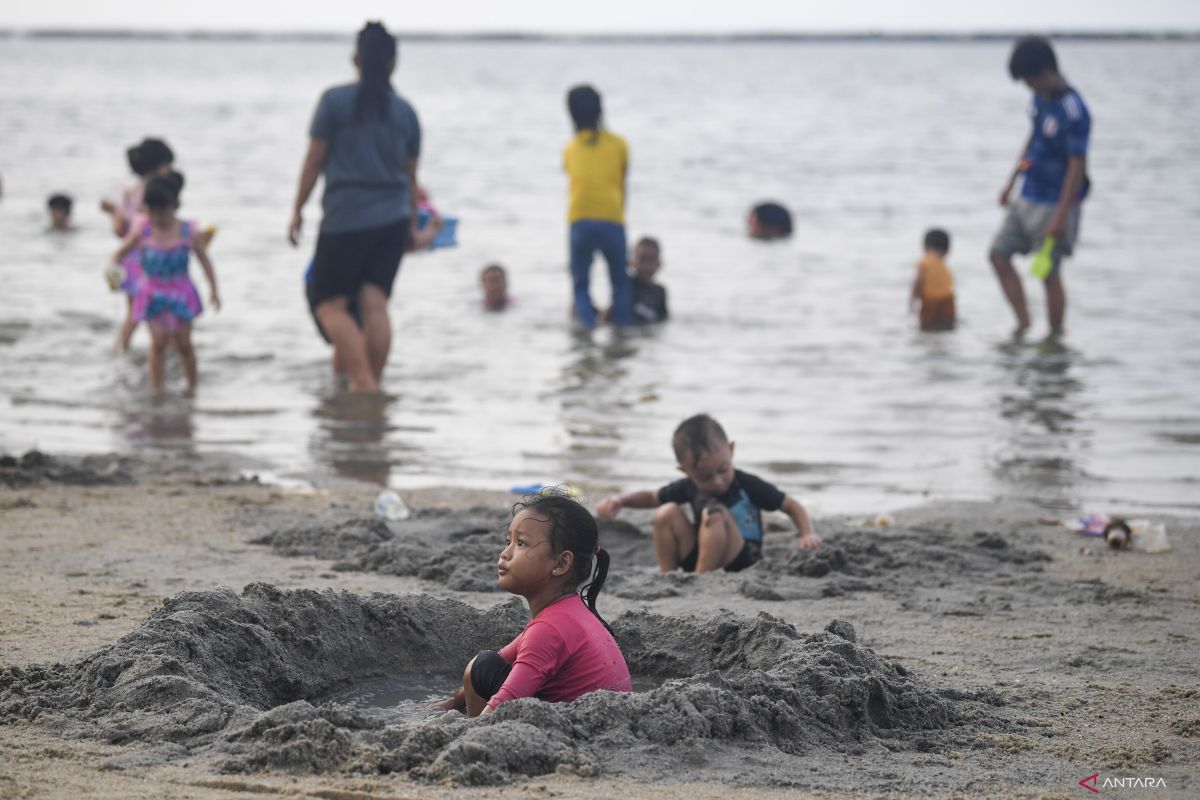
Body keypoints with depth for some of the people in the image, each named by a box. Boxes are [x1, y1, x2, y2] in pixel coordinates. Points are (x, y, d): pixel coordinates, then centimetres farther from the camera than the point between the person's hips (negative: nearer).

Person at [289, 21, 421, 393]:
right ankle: (374, 382, -2)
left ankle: (363, 380, -12)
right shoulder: (405, 111, 7)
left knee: (329, 303, 2)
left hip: (346, 218, -4)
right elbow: (410, 175, 11)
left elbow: (314, 160, -3)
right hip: (393, 219, 4)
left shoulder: (335, 101, -4)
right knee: (375, 303, 3)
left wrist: (297, 209, 5)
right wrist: (411, 223, 21)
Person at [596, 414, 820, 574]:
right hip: (697, 559, 4)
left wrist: (807, 534, -20)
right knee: (667, 512, -17)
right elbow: (652, 497, 15)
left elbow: (792, 506, -1)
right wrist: (620, 500, -5)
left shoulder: (749, 486, -10)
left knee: (714, 512, -31)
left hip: (739, 566, -4)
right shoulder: (688, 488, -1)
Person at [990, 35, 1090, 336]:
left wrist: (1061, 215, -23)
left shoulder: (1073, 112, -22)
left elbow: (1077, 165, -22)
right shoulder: (1040, 96, 4)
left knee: (1049, 273, -4)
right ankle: (1023, 323, 13)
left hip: (1054, 204, -9)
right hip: (1029, 196, 9)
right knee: (999, 254, 7)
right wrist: (1012, 180, 20)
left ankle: (1055, 337, 8)